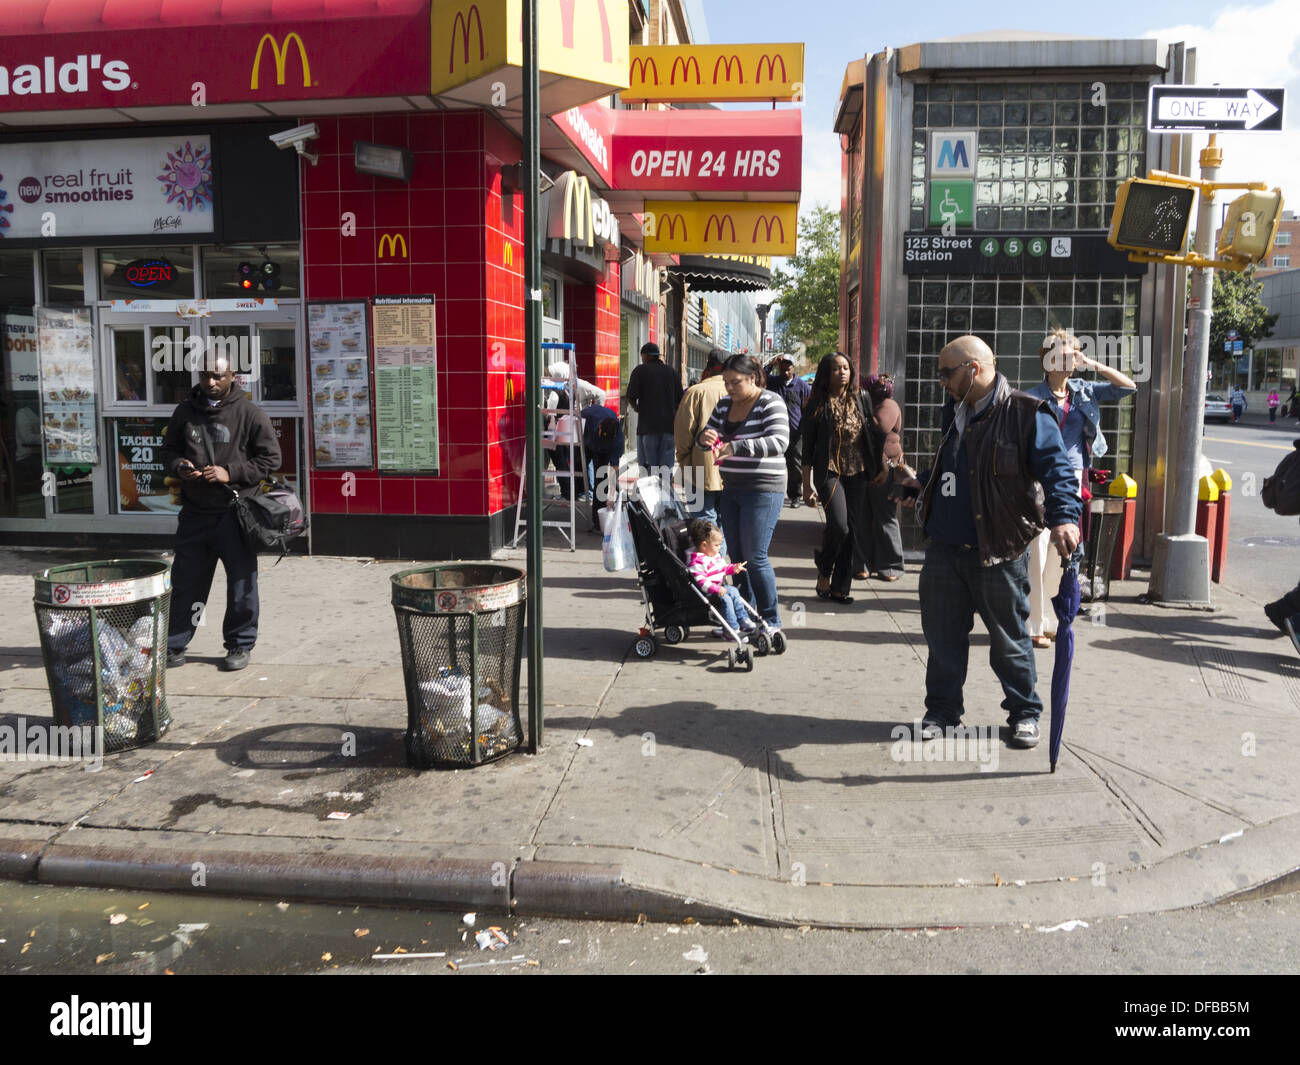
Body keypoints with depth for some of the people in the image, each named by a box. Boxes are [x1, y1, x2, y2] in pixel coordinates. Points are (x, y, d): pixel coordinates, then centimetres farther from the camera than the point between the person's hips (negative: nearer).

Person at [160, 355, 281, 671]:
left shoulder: (249, 414, -3)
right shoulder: (185, 411, 10)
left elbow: (270, 458, -3)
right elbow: (168, 450, 20)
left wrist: (231, 473, -13)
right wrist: (178, 467, -3)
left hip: (234, 513, -3)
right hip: (194, 513, 4)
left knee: (241, 584, 5)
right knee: (185, 583, 9)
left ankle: (240, 645, 18)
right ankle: (174, 645, 20)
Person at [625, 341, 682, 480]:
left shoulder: (640, 371, -1)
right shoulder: (670, 371, 12)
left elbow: (631, 397, -10)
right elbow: (680, 399, 10)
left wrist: (636, 408, 9)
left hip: (648, 425, -4)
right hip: (669, 424, 4)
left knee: (647, 464, 0)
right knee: (666, 465, 6)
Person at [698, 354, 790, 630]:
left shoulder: (770, 402, -9)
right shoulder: (724, 404, 11)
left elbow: (779, 441, -22)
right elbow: (708, 434, 16)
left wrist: (735, 447, -30)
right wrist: (704, 437, -10)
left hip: (763, 491, -7)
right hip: (730, 490, 7)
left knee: (755, 556, -7)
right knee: (737, 555, 10)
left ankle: (771, 620, 7)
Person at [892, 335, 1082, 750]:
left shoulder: (1026, 415, -10)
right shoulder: (954, 413, 14)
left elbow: (1055, 470, -19)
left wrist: (1064, 517, -33)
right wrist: (919, 482, 21)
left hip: (997, 553, -6)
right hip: (944, 548, 6)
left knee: (1009, 638, 7)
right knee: (943, 635, 12)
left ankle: (1024, 713, 25)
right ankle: (942, 710, 26)